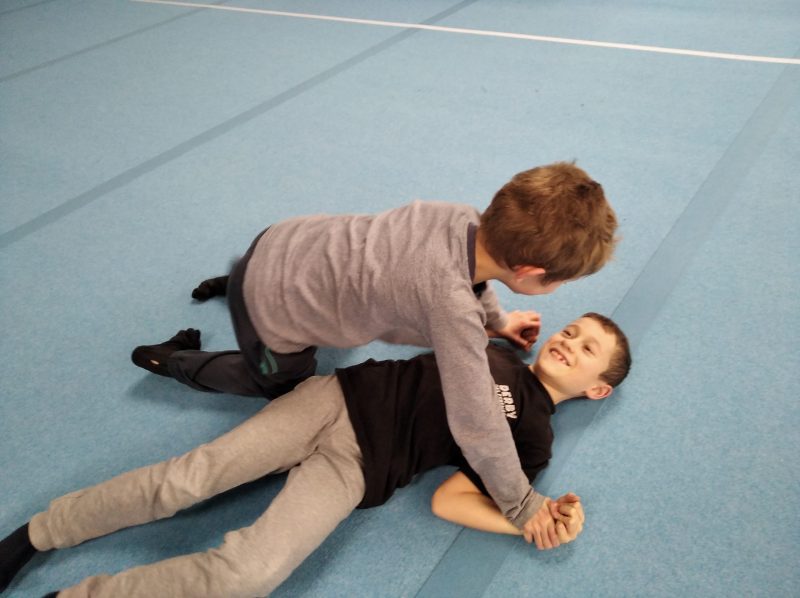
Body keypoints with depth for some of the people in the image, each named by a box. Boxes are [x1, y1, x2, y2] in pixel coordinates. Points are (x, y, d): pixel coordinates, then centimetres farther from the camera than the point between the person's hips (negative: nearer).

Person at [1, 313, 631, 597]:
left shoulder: (533, 437, 4)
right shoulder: (496, 349, 16)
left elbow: (450, 499, -3)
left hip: (360, 468, -3)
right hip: (342, 399, 3)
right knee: (184, 480, -11)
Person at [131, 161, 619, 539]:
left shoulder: (466, 220, -17)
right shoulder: (452, 305, -39)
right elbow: (475, 424, -31)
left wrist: (496, 320, 20)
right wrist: (521, 505, -16)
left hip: (286, 243, 7)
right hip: (269, 307, -6)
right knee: (287, 387, 26)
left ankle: (235, 282, 44)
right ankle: (176, 362, 33)